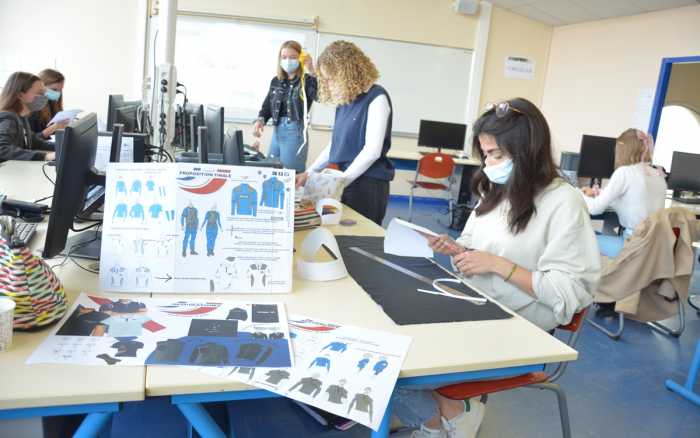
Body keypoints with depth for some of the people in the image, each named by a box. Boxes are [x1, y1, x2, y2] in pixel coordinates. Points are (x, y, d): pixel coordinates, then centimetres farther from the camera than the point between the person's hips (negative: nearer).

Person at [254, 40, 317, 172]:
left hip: (295, 132, -6)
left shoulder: (306, 81, -8)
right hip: (277, 131, 6)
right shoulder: (276, 81, 9)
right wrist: (260, 119, -3)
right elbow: (267, 105, 15)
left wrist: (311, 72, -33)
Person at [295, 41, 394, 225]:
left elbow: (372, 150, -16)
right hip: (343, 181, 7)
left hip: (367, 184, -7)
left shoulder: (376, 98, -9)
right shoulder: (345, 100, 13)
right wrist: (309, 173, 13)